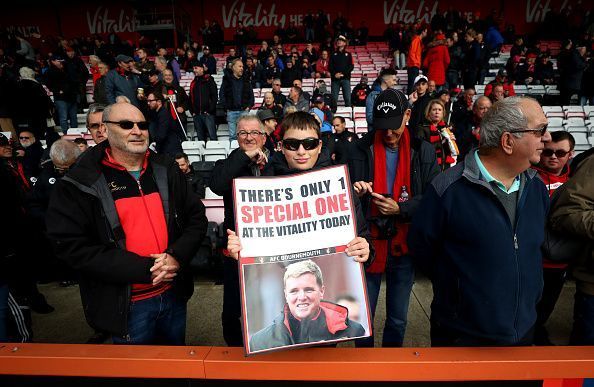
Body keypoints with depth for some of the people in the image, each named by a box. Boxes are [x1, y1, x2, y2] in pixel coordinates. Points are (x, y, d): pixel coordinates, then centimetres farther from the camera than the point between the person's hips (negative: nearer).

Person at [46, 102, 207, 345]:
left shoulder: (165, 170, 1)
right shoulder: (79, 183, -9)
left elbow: (197, 218, 4)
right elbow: (71, 245, -16)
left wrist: (177, 256, -15)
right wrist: (144, 269, -21)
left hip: (173, 294, 4)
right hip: (125, 306, -3)